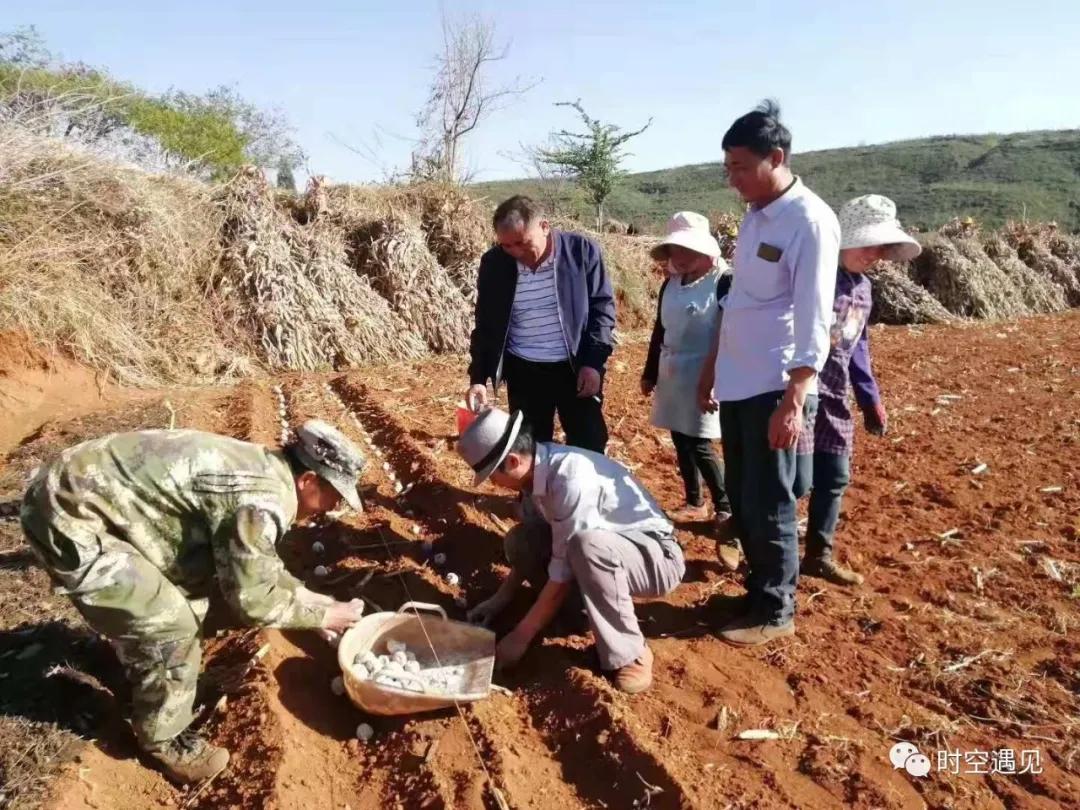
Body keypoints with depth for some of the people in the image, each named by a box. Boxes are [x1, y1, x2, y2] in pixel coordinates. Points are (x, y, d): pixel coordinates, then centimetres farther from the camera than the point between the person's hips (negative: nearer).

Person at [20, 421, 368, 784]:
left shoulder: (259, 470, 7)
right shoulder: (262, 499, -24)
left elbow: (254, 566, 20)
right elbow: (251, 598, -14)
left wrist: (318, 601, 18)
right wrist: (323, 616, -2)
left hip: (84, 490, 10)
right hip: (70, 517, -10)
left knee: (192, 582, 21)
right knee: (170, 626, -5)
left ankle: (143, 669, 46)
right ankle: (163, 738, 19)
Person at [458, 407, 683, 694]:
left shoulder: (572, 479, -31)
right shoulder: (538, 466, -6)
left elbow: (563, 573, -27)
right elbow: (531, 546, 9)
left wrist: (521, 636, -17)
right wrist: (500, 598, 8)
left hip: (658, 557, -8)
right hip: (605, 549, 8)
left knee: (587, 545, -38)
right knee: (519, 541, -5)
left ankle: (629, 655, -18)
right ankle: (599, 608, 6)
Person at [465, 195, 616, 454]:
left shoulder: (583, 251, -11)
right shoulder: (493, 263, -5)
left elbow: (602, 307, -3)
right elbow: (486, 325, 3)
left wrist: (593, 361, -11)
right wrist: (478, 377, -5)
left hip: (576, 368, -1)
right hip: (523, 372, 2)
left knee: (590, 446, 5)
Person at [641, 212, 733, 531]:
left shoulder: (723, 282, -13)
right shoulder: (671, 283, 7)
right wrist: (649, 373, 15)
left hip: (703, 377, -7)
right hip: (671, 375, 7)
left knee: (699, 446, -5)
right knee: (681, 443, 12)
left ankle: (726, 507, 11)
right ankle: (695, 503, 27)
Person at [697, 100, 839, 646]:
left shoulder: (810, 221, -14)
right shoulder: (755, 216, 12)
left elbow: (813, 322, -19)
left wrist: (794, 401, -23)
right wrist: (712, 368, 20)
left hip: (774, 389, -8)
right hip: (737, 385, 8)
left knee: (768, 506, 2)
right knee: (740, 500, 16)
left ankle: (775, 612, 19)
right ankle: (759, 589, 33)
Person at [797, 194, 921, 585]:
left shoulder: (862, 287, 11)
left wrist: (871, 400, 19)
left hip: (834, 400, 9)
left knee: (833, 479, 14)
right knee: (796, 479, -6)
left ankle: (818, 555, 28)